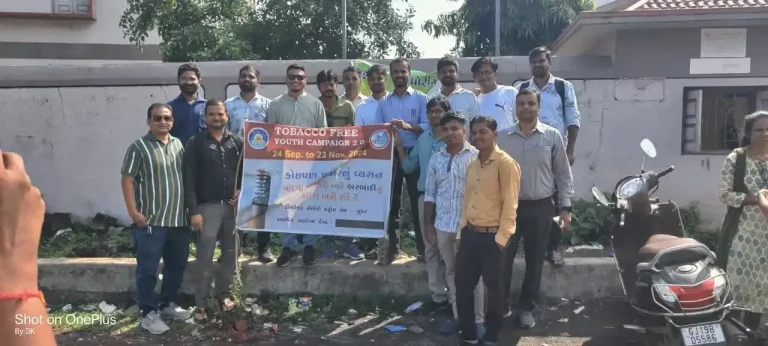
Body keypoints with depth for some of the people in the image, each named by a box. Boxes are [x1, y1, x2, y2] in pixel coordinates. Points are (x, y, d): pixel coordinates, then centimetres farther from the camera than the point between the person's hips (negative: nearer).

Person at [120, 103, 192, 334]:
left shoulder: (179, 145, 11)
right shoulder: (139, 147, -7)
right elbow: (127, 180, -9)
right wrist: (133, 211, -15)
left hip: (179, 219, 6)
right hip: (151, 221, -6)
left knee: (177, 265, 16)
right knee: (148, 269, 0)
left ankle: (168, 304, 32)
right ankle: (149, 313, 12)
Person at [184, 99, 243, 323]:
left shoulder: (237, 142, 9)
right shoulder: (195, 144, -1)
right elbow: (189, 180, -5)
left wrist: (242, 190, -7)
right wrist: (193, 211, -12)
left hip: (233, 205, 4)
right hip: (208, 206, -3)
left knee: (231, 254, 10)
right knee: (205, 258, -3)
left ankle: (223, 293, 28)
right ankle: (200, 304, 7)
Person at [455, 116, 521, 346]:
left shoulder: (506, 164, -11)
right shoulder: (472, 165, 13)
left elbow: (510, 205, -14)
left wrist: (501, 238, -16)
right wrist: (460, 233, 14)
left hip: (492, 236, -7)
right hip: (470, 234, 7)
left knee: (493, 289, 7)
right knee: (462, 286, 11)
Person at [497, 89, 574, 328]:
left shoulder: (552, 136, -2)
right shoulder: (504, 138, 2)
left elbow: (563, 174, 2)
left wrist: (565, 207, -2)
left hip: (540, 207, 0)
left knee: (534, 260, 9)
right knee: (503, 258, 3)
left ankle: (527, 308, 24)